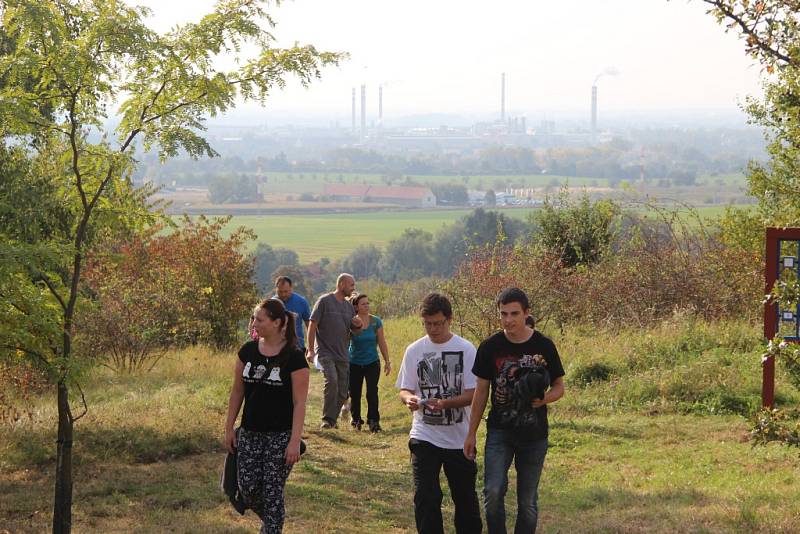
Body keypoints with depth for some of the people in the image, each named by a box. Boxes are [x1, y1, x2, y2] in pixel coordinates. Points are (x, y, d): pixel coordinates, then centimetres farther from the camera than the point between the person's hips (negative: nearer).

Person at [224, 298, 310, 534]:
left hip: (280, 435, -4)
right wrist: (229, 428, 9)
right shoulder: (248, 351, 2)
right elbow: (237, 391, 10)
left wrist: (295, 441, -16)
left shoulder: (293, 357, -12)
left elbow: (299, 402, -12)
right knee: (248, 490, 3)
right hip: (249, 434, 5)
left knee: (272, 492, -3)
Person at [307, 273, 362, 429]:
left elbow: (355, 331, 23)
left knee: (343, 391, 4)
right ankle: (328, 419, -17)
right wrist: (311, 350, -11)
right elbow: (312, 324, -6)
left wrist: (358, 326, -2)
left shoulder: (349, 306, 15)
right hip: (325, 352, -7)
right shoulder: (325, 301, -3)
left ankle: (332, 420, 16)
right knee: (331, 381, -25)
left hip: (343, 355, 7)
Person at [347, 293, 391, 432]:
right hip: (354, 363, 0)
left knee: (372, 392, -14)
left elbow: (382, 342, 2)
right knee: (355, 394, 8)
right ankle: (356, 420, 27)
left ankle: (373, 421, -10)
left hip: (372, 363, 0)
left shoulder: (376, 321, -3)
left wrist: (387, 361, 3)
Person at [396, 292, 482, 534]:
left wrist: (445, 403, -27)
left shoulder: (466, 349, -5)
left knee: (465, 496, 13)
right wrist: (409, 398, -19)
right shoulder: (414, 350, 2)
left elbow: (473, 394, -9)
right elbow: (404, 388, 5)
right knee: (425, 498, -5)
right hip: (424, 437, 1)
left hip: (459, 436, -1)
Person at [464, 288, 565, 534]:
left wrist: (544, 399, -19)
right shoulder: (490, 347, -2)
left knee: (528, 501, 8)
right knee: (493, 492, -17)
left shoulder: (544, 346, -4)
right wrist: (471, 434, 4)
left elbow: (559, 387, 5)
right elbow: (481, 391, 5)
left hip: (534, 434, 0)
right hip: (499, 431, 0)